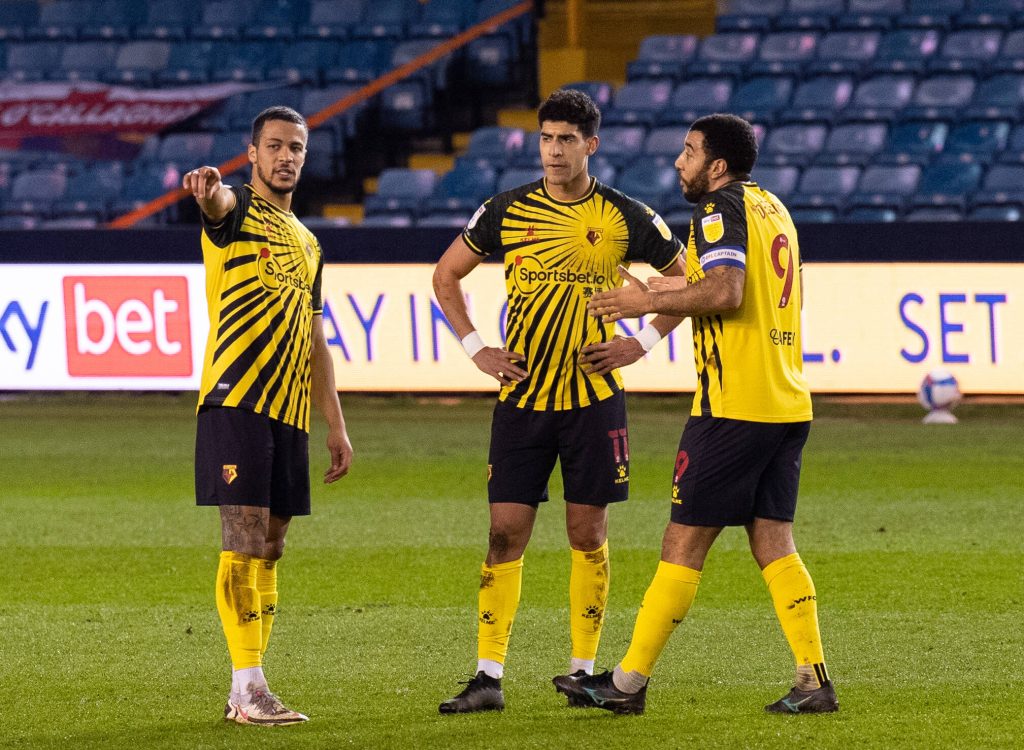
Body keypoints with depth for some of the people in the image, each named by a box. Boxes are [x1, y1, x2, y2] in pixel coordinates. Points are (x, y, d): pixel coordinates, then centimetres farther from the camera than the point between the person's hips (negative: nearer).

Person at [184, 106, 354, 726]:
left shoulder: (306, 243, 22)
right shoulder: (237, 210, 1)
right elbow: (219, 202, -26)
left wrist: (337, 425, 20)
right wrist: (209, 186, -51)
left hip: (290, 412, 7)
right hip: (237, 401, -7)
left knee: (270, 550, 8)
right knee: (245, 544, -11)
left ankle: (249, 689, 12)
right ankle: (249, 689, -12)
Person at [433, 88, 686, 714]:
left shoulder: (626, 217, 0)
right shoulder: (507, 211, 2)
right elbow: (447, 274, 14)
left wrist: (643, 343, 1)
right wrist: (475, 347, 4)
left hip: (594, 397, -1)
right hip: (522, 398, 1)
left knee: (588, 533, 3)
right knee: (506, 532, -3)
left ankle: (585, 669, 12)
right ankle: (489, 676, -2)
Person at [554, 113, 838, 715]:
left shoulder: (721, 209, -9)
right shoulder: (771, 207, 17)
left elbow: (725, 291, -24)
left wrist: (652, 301, -13)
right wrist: (682, 291, 24)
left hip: (734, 407, -8)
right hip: (788, 405, 8)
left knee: (685, 543, -4)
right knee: (773, 541, 9)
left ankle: (629, 682, 0)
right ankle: (814, 681, 2)